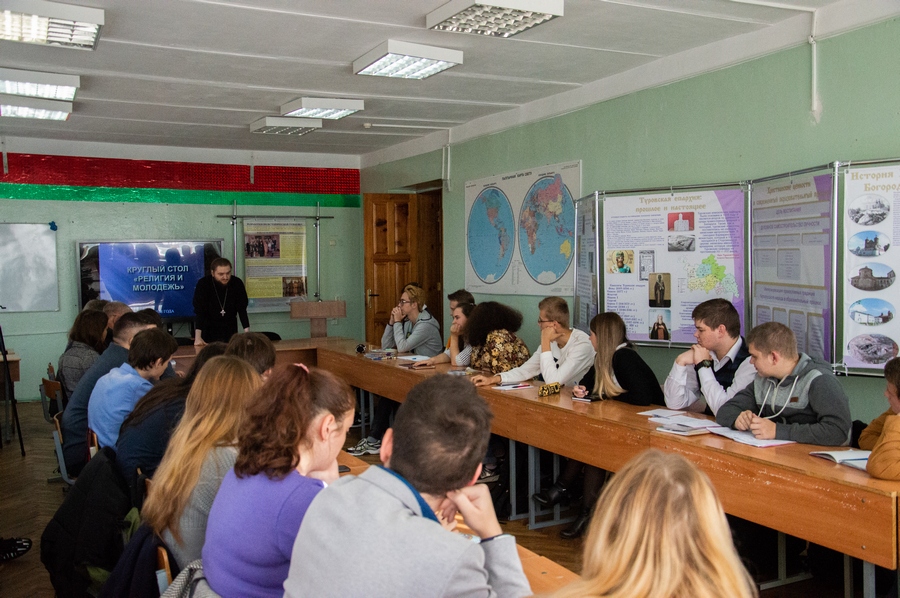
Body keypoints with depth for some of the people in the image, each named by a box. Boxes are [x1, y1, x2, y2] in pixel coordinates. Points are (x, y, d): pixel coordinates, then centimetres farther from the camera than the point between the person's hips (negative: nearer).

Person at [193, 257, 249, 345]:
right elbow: (199, 311, -23)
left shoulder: (237, 283, -12)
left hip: (230, 329, 2)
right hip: (208, 330, -2)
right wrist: (198, 337, -31)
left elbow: (242, 309, -12)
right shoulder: (203, 284, -18)